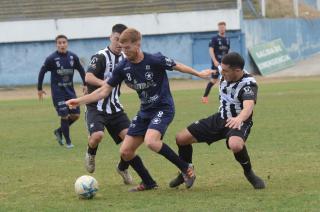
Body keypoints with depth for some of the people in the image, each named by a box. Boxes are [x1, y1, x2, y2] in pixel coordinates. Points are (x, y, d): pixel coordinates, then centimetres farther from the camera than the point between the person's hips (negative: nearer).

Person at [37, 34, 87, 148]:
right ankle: (68, 142, 6)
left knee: (75, 115, 2)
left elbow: (81, 70, 11)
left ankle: (59, 131, 25)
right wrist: (39, 89, 0)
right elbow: (42, 72, -3)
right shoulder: (51, 59, -12)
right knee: (64, 116, -7)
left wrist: (85, 84, 9)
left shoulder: (73, 57, -3)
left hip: (70, 90, 4)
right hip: (57, 91, -4)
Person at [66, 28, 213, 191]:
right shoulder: (123, 68, -5)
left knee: (150, 141, -32)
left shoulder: (155, 60, -19)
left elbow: (177, 66, -1)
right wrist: (79, 101, -8)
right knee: (125, 152, -1)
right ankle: (148, 183, 20)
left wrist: (199, 74, 10)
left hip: (163, 108, -6)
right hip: (145, 112, 6)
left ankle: (186, 168, -13)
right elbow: (104, 91, 0)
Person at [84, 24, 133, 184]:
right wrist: (103, 83, -48)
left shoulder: (124, 59, 8)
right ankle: (90, 155, 7)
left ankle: (123, 168, 18)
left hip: (115, 108, 6)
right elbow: (88, 77, -31)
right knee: (97, 135, -30)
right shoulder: (101, 57, -14)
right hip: (96, 107, -6)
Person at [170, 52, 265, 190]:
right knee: (181, 138, 2)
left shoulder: (248, 84, -27)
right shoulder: (224, 77, -6)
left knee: (235, 145, -43)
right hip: (220, 119, 7)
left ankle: (249, 173, -12)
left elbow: (248, 106, -47)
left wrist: (239, 119, -65)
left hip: (238, 122, -7)